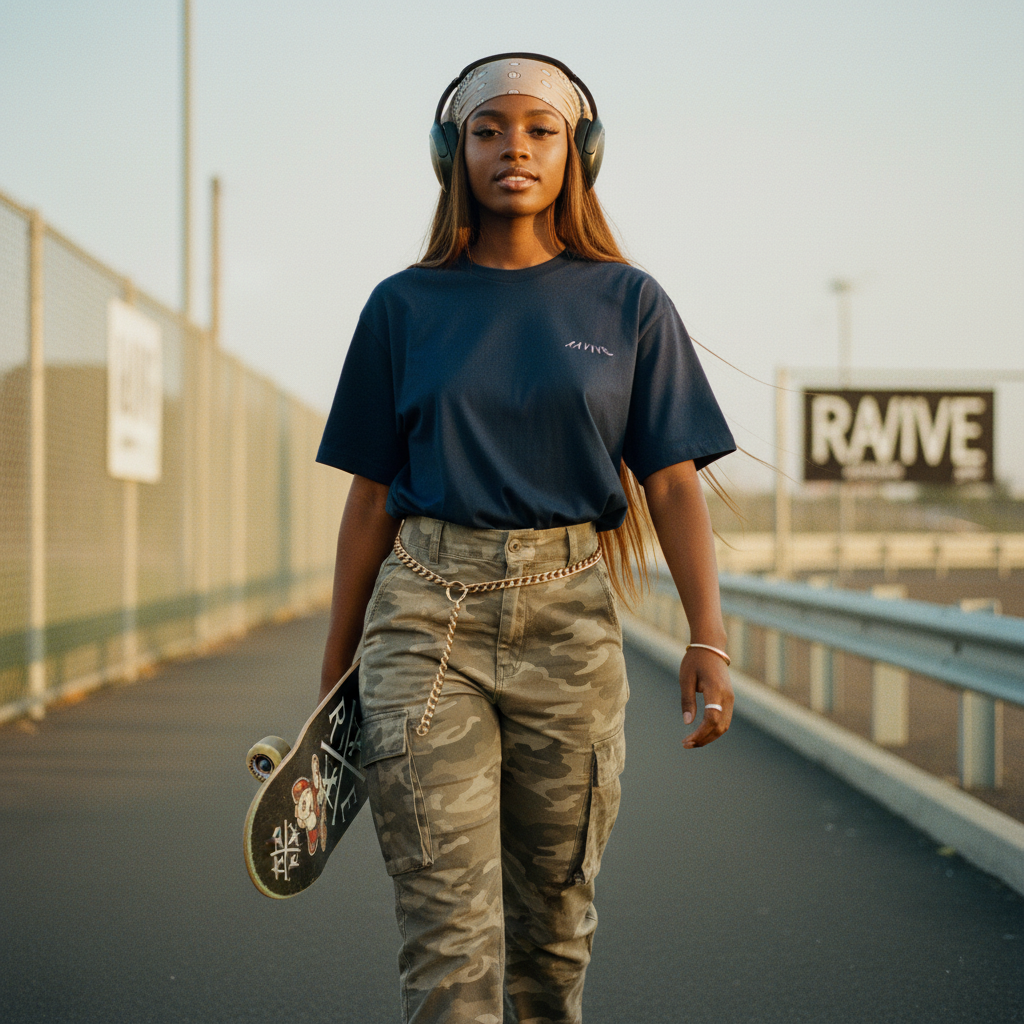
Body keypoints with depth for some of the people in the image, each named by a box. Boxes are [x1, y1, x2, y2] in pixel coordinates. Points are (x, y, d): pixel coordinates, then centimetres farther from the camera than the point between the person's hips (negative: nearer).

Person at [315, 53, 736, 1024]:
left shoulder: (629, 305, 6)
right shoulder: (405, 307, 7)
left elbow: (672, 482, 1)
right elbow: (371, 494, 10)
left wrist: (708, 635, -11)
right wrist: (338, 657, 10)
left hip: (569, 616, 1)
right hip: (427, 614, 0)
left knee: (555, 908, 9)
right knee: (448, 919, -7)